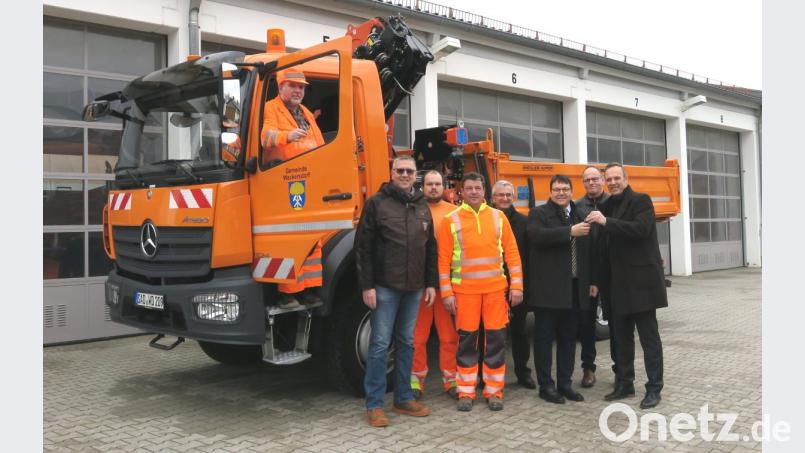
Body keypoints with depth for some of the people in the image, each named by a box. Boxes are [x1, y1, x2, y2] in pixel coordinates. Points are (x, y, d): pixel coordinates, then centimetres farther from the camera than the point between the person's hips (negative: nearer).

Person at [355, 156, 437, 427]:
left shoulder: (422, 207, 12)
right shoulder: (377, 203, -4)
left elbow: (430, 248, 15)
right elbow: (363, 247, -8)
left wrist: (431, 283, 9)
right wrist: (366, 285, -13)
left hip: (414, 289, 5)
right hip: (385, 287, -5)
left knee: (407, 343, 12)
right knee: (380, 344, -1)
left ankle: (403, 399, 23)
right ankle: (374, 405, 7)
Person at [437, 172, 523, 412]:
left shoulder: (498, 217, 6)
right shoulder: (451, 220, 0)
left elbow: (512, 252, 5)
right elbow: (443, 259, -1)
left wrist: (516, 285, -1)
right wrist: (447, 293, -6)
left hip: (495, 288, 2)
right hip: (464, 289, -1)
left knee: (496, 339, 5)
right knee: (467, 340, 4)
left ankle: (494, 392, 17)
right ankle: (466, 393, 16)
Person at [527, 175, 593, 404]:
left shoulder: (579, 216, 17)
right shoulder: (539, 213, 0)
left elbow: (588, 250, 18)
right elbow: (537, 235, -21)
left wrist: (592, 281, 13)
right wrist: (570, 232, -24)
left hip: (574, 289, 6)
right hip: (548, 288, -5)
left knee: (568, 337, 11)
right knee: (545, 337, 2)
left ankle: (564, 383, 21)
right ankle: (546, 385, 10)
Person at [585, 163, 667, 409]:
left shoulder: (641, 200, -6)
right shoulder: (609, 206, 14)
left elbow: (641, 229, -23)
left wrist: (606, 222, -24)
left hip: (641, 279, -7)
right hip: (619, 281, 7)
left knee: (648, 335, 0)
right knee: (622, 336, 12)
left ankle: (654, 388, 7)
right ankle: (624, 383, 22)